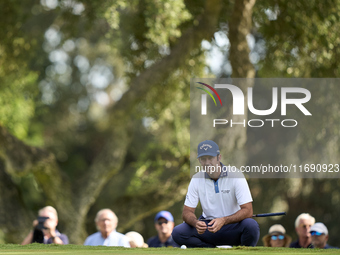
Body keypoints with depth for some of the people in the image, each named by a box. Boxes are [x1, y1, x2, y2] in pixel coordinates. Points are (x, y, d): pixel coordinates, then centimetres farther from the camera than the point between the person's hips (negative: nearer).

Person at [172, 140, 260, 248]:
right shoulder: (196, 179, -1)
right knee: (177, 232, -23)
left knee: (251, 225, -36)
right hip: (208, 226, 3)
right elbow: (187, 211, -2)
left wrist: (223, 221, -34)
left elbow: (248, 211, -17)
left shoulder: (235, 175, -11)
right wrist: (196, 222, -28)